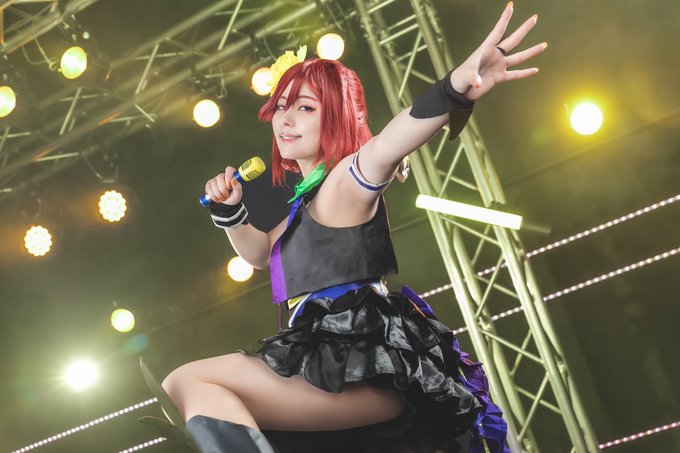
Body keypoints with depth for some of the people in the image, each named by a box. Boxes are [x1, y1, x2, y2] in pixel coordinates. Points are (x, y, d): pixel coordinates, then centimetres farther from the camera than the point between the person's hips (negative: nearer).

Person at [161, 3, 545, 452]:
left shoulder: (347, 180, -5)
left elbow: (383, 148, -28)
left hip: (367, 368, -10)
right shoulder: (308, 199, 23)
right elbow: (262, 252, 38)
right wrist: (230, 212, 18)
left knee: (187, 382, -19)